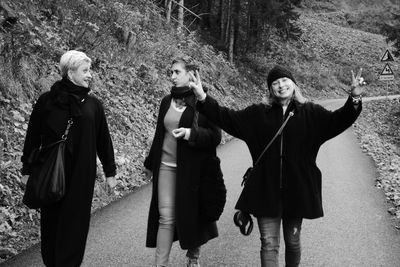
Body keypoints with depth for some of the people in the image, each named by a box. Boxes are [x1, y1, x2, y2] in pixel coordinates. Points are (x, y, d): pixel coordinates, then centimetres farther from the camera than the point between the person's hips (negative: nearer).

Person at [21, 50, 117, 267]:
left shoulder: (93, 105, 5)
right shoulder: (46, 101, -1)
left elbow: (103, 140, 8)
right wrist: (27, 169, 2)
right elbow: (32, 137, 2)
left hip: (82, 176, 1)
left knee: (76, 224, 2)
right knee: (52, 222, 6)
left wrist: (110, 171, 8)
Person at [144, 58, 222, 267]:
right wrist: (150, 163, 21)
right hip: (166, 165, 4)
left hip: (192, 168, -3)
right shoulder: (167, 101, 10)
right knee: (166, 217, 0)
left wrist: (191, 133, -24)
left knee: (190, 212, 6)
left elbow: (215, 136, -9)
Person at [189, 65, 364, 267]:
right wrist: (202, 98, -12)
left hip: (297, 190, 0)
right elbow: (227, 118, -1)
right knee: (269, 243, -1)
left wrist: (354, 98, -25)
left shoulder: (310, 113, 3)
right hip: (266, 190, 0)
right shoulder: (258, 114, 3)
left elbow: (337, 121, -9)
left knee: (292, 241, 17)